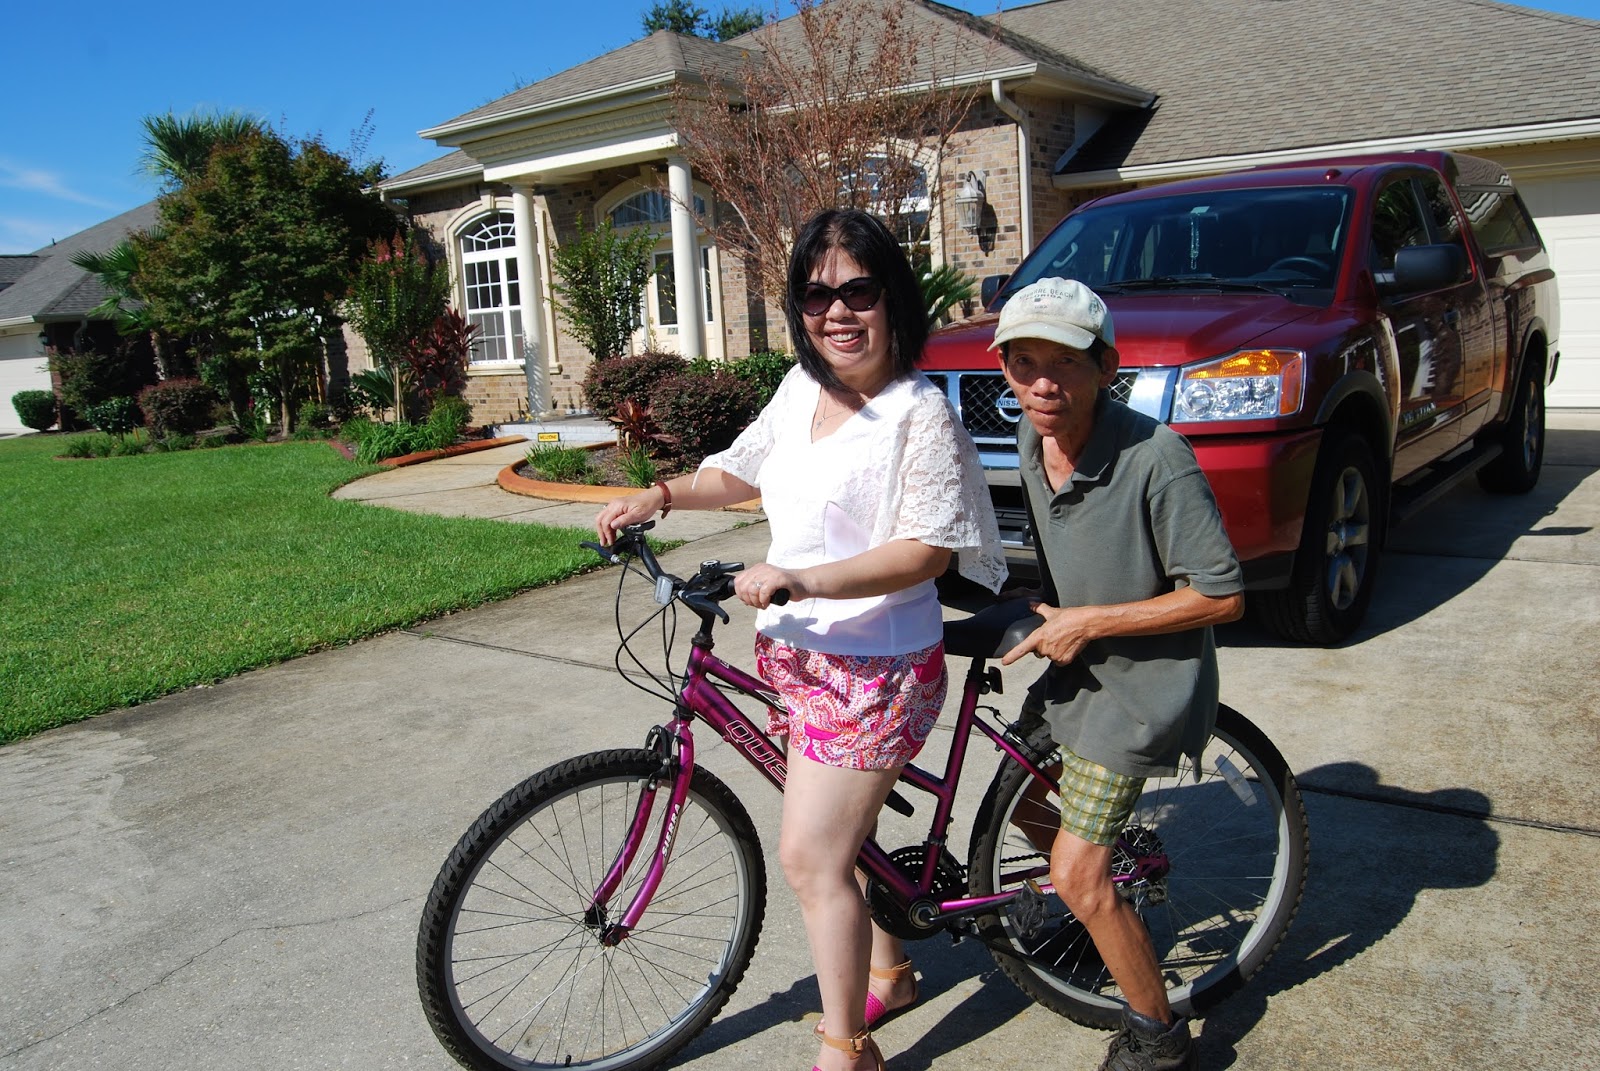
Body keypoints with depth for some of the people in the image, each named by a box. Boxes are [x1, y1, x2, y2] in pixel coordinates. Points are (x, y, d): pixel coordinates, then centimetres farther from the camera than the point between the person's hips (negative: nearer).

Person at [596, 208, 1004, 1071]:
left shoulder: (921, 413, -16)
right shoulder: (801, 388, 6)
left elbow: (926, 548, -22)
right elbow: (742, 472, 20)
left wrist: (800, 579, -31)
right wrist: (658, 497, 5)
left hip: (874, 663, -8)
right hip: (797, 649, 8)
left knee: (809, 857, -5)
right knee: (844, 832, 21)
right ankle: (888, 973, 45)